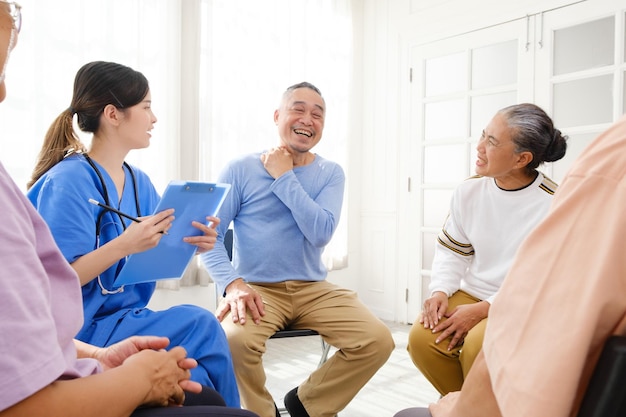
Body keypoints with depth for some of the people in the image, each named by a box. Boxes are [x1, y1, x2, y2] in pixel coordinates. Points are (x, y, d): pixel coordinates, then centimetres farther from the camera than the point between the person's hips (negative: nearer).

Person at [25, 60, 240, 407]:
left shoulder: (139, 181, 5)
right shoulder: (67, 183, -16)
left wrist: (189, 244, -11)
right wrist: (123, 245, -31)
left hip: (128, 321, 6)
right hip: (81, 331, -6)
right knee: (201, 325, -19)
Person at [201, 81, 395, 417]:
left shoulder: (330, 173, 5)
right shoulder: (241, 169, -1)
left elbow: (320, 232, -12)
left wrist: (284, 177, -12)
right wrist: (233, 284, -20)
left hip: (313, 289, 3)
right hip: (256, 288, -2)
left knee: (378, 341, -16)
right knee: (234, 339, -33)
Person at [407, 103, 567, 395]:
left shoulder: (552, 204, -15)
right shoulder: (469, 190, -3)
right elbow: (451, 250, 7)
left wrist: (484, 309, -19)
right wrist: (440, 291, -10)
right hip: (470, 293, 4)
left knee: (479, 344, -32)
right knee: (421, 337, -20)